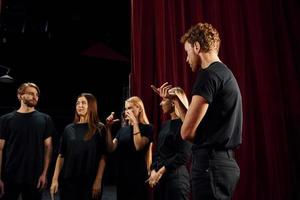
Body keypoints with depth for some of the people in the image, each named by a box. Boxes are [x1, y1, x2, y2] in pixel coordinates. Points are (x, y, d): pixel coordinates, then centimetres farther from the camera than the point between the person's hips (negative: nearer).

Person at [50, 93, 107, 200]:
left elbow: (103, 157, -6)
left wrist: (98, 181, -12)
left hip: (90, 181, -2)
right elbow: (61, 156, 6)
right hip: (68, 180, 3)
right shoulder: (69, 129, 7)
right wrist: (55, 179, 0)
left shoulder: (99, 129, -2)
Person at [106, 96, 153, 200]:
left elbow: (138, 146, -21)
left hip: (138, 174, -5)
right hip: (121, 174, 6)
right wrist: (109, 128, -7)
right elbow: (111, 148, 1)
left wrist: (135, 123, -19)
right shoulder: (123, 129, 12)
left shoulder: (147, 127, -4)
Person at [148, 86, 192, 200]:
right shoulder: (166, 124, 13)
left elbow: (184, 155, -17)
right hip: (160, 177, 7)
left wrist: (161, 171, -15)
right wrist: (153, 170, -1)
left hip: (176, 176, -7)